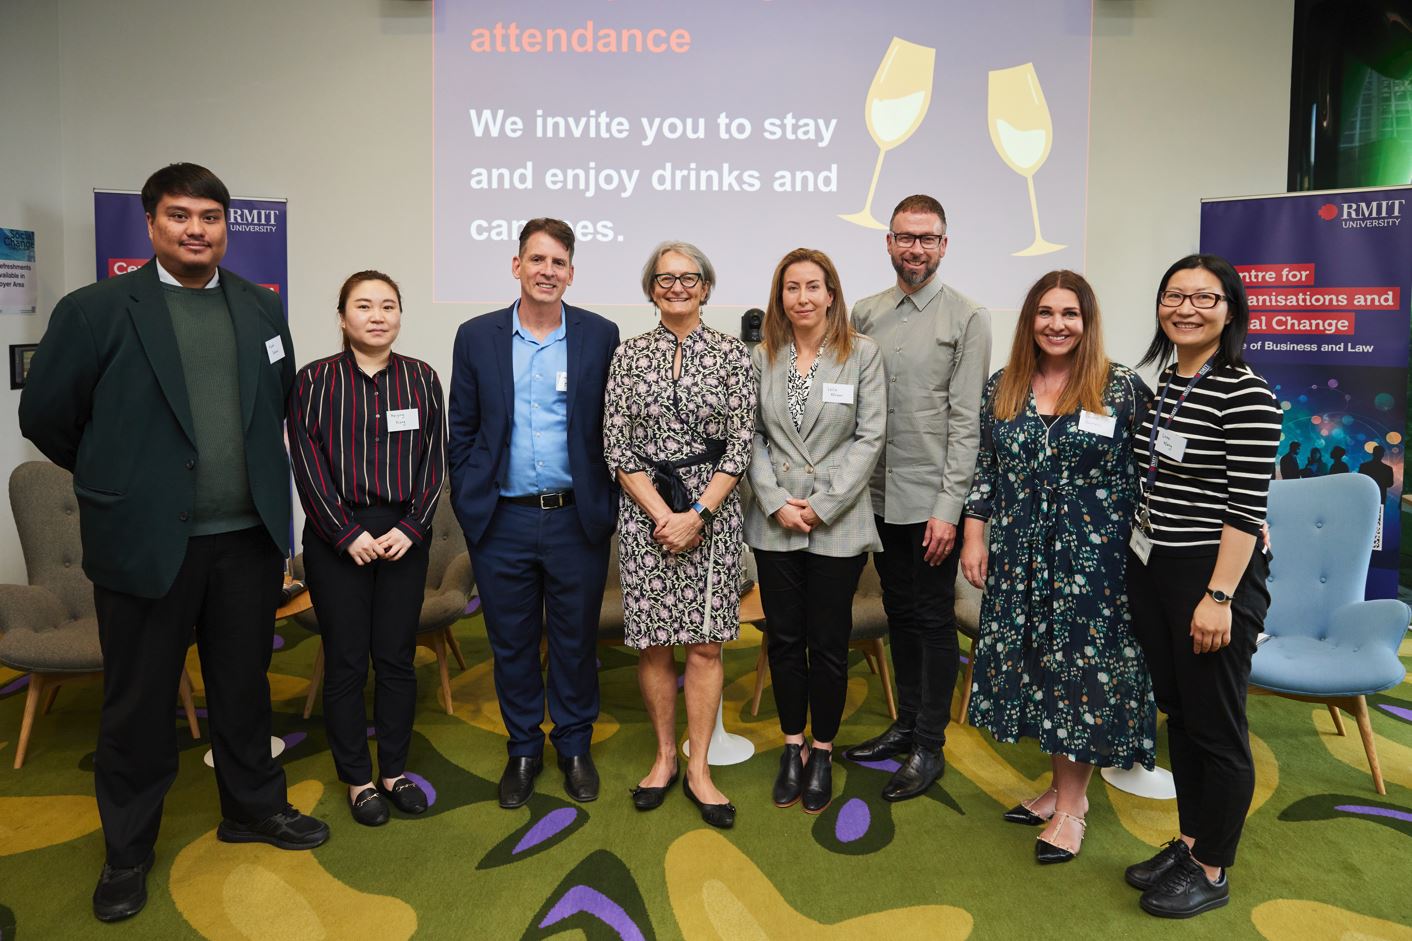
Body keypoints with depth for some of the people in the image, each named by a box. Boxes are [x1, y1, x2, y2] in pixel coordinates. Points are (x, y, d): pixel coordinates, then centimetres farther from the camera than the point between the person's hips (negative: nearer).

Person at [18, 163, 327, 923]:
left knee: (244, 685, 17)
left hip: (249, 538, 3)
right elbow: (46, 416, 1)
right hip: (146, 541, -3)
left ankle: (253, 808, 36)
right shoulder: (95, 310, -6)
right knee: (139, 703, 11)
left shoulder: (262, 310, 6)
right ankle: (127, 851, 29)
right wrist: (120, 480, 8)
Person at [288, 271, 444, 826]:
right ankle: (357, 780, 22)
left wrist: (412, 527, -8)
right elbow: (307, 464, -5)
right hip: (336, 538, -1)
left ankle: (394, 771, 25)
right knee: (346, 662, 6)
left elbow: (435, 460, 3)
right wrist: (347, 533, -11)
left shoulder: (422, 379, 5)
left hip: (404, 537, 2)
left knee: (397, 659, 9)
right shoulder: (315, 380, -1)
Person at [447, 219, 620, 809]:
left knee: (576, 642, 12)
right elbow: (462, 429, 7)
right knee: (512, 643, 13)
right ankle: (523, 748, 32)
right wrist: (468, 505, 3)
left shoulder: (600, 336, 0)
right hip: (502, 522, 1)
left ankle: (575, 747, 32)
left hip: (577, 519, -1)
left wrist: (604, 505, -1)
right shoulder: (477, 337, 3)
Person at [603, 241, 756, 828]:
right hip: (644, 511, 1)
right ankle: (665, 756, 26)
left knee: (705, 643, 2)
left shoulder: (732, 354, 1)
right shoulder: (628, 355, 4)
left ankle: (698, 769, 16)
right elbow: (615, 445, 0)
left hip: (712, 512, -1)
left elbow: (741, 444, -3)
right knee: (653, 643, 7)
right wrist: (660, 514, -10)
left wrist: (697, 513, -11)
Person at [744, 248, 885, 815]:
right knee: (784, 639, 10)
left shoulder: (862, 353, -1)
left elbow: (870, 437, -5)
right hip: (774, 523, 2)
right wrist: (775, 502, -9)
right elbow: (752, 437, 3)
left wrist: (822, 505, -11)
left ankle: (822, 753, 24)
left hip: (838, 525, -2)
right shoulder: (761, 358, 5)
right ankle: (792, 747, 28)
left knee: (828, 643, 6)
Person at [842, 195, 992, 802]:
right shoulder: (864, 314, 8)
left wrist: (948, 508, -14)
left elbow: (966, 420, -10)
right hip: (881, 495, 5)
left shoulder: (967, 318, -5)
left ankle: (929, 747, 19)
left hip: (932, 499, -5)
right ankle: (906, 724, 32)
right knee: (900, 614, 16)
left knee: (934, 620, 5)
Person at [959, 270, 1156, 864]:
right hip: (1020, 556, 4)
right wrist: (974, 536, 5)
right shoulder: (1003, 387, 6)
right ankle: (1063, 787, 28)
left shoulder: (1121, 388, -5)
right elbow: (986, 468, 9)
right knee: (1034, 665, 11)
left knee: (1083, 666, 2)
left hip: (1093, 557, -4)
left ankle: (1071, 803, 17)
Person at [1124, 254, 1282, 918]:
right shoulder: (1164, 382, 9)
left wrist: (1219, 597, -20)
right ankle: (1188, 842, 34)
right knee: (1177, 714, 18)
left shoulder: (1245, 392, -14)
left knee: (1216, 729, 6)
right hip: (1151, 569, 8)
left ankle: (1211, 870, 23)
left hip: (1214, 576, -7)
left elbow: (1247, 507, -17)